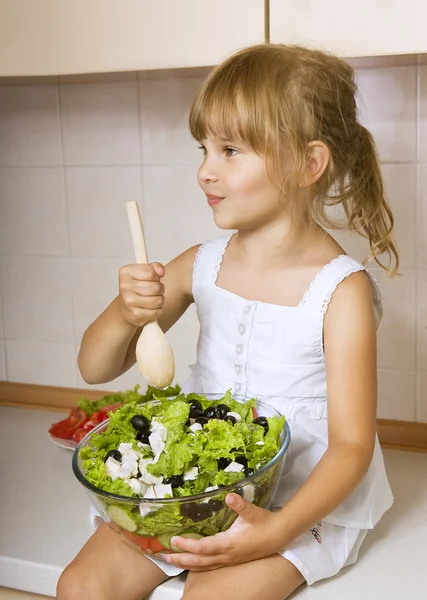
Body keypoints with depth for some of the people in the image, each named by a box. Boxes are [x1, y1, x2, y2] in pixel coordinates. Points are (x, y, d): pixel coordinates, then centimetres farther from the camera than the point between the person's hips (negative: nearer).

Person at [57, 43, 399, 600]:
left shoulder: (341, 290, -16)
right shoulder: (203, 265, -2)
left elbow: (352, 444, -14)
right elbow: (95, 368, 1)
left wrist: (277, 530, -28)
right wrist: (125, 313, -20)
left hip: (304, 499, -4)